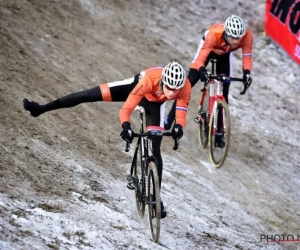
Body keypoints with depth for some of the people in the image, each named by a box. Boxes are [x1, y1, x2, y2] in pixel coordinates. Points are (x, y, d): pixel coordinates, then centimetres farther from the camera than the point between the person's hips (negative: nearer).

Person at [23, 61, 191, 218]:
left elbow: (181, 114, -39)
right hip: (136, 88, -1)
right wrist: (126, 127, -63)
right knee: (89, 95, -10)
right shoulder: (148, 81, -46)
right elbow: (126, 109, -44)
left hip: (154, 103, 1)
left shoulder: (185, 87, -41)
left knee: (154, 149, -5)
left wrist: (178, 127, -62)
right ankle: (41, 109, 4)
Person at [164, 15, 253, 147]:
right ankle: (169, 119, 3)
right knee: (189, 83, -10)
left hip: (224, 54, 3)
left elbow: (247, 58, -25)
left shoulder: (247, 36, -37)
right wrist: (203, 71, -61)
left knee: (224, 91, -2)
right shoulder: (214, 34, -44)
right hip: (208, 49, -3)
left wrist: (246, 73, -43)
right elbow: (200, 58, -42)